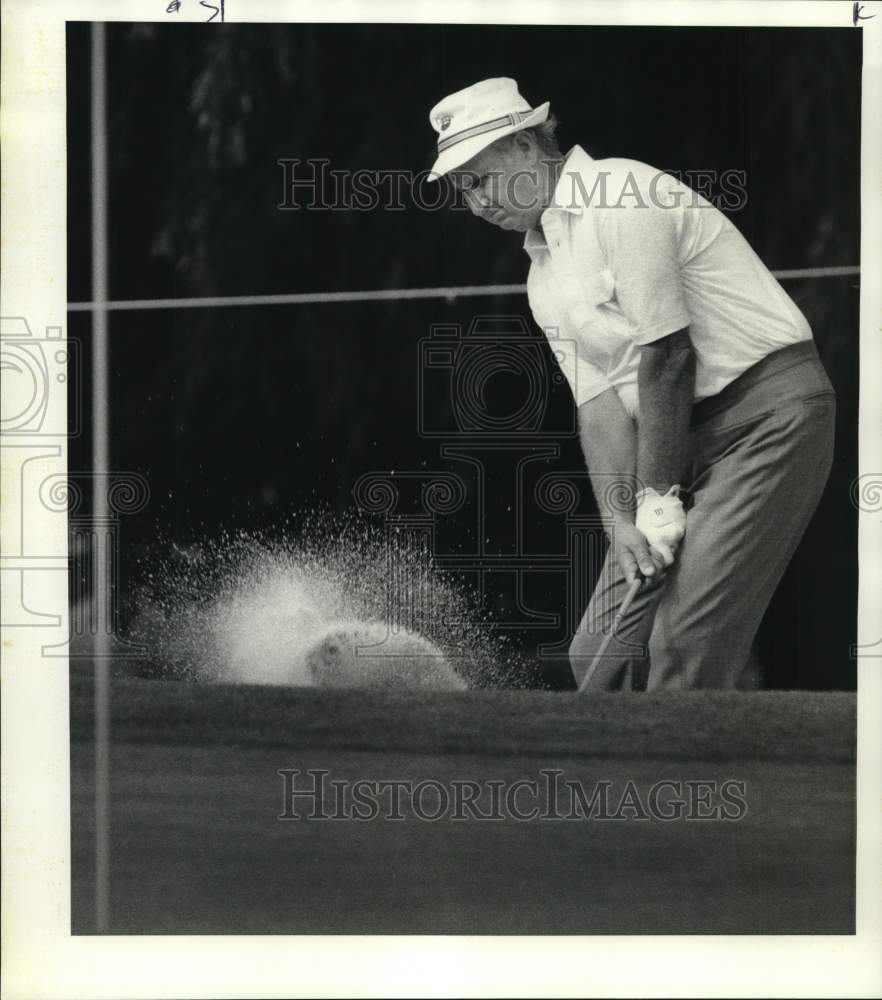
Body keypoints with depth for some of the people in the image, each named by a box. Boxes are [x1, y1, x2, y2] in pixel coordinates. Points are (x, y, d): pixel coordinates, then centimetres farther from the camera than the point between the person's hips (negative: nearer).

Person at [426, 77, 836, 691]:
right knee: (601, 655, 3)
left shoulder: (621, 197, -12)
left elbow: (667, 354, -15)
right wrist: (621, 520, -7)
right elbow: (598, 402, 8)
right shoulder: (545, 281, 16)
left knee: (685, 648, -18)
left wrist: (657, 496, -13)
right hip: (686, 436, 9)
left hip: (771, 410, -9)